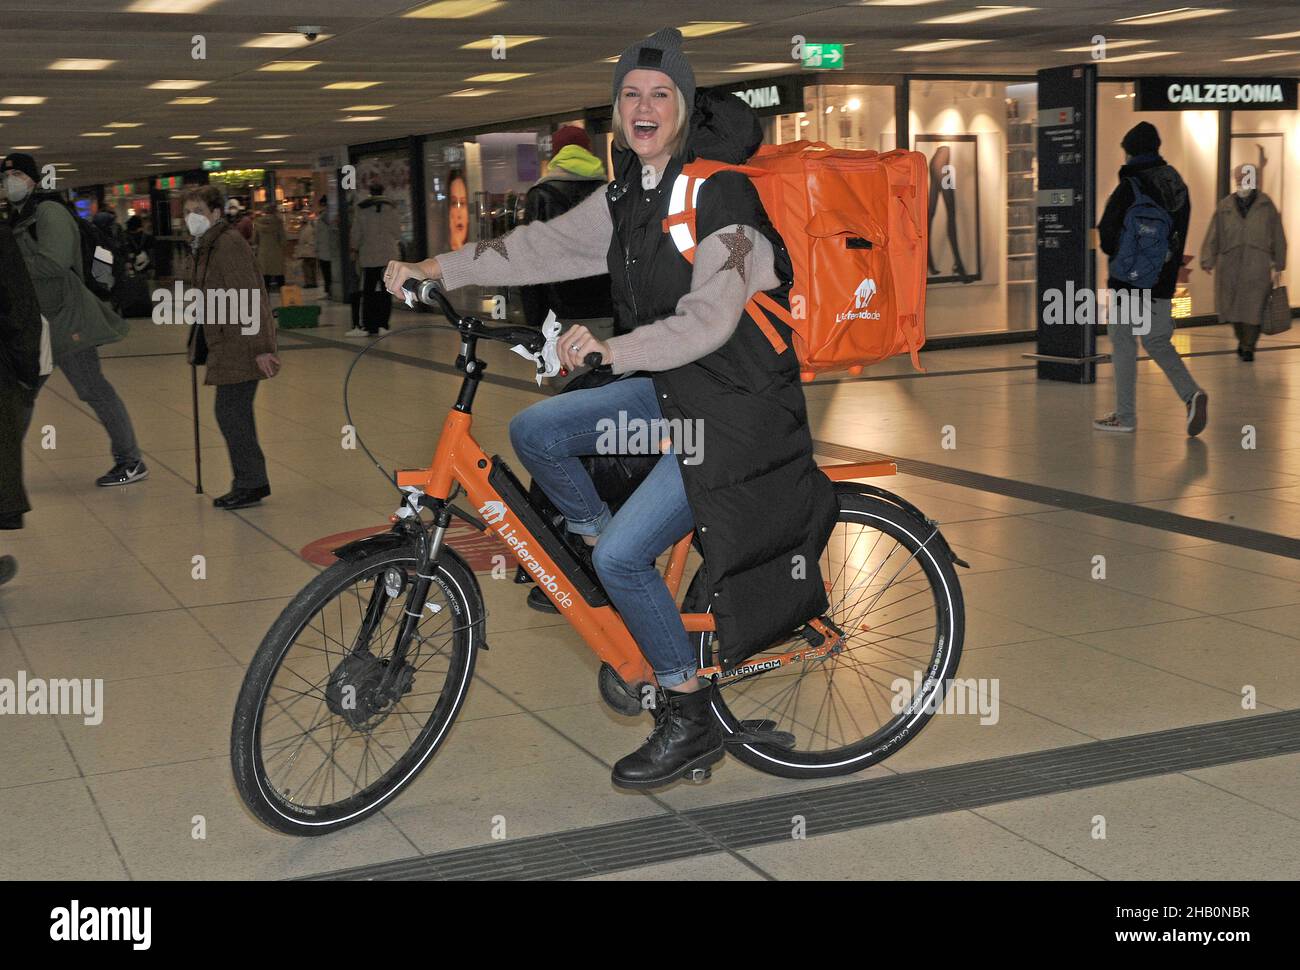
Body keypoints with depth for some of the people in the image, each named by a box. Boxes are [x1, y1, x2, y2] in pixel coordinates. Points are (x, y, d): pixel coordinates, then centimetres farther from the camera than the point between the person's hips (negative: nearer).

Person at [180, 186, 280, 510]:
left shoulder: (228, 244, -17)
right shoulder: (201, 246, 13)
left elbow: (248, 298, -22)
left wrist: (260, 347, -25)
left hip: (241, 344, -10)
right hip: (223, 342, 10)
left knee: (230, 410, -8)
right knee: (235, 412, 14)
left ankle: (250, 485, 1)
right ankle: (251, 482, 23)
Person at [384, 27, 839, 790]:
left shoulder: (719, 193, -19)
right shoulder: (631, 194, 7)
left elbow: (708, 320, -28)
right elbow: (549, 245, 9)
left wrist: (614, 348, -42)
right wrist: (438, 269, 2)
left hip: (733, 409, -8)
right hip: (669, 389, 8)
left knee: (624, 556, -14)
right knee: (535, 431, 2)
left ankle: (691, 721, 2)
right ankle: (593, 539, 24)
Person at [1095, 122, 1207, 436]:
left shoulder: (1131, 186, -13)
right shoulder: (1177, 183, 10)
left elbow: (1108, 233, -16)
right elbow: (1180, 233, 12)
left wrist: (1116, 253, 4)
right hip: (1164, 281, 7)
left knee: (1123, 344, 3)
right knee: (1157, 342, 17)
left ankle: (1125, 417, 6)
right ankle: (1192, 394, -3)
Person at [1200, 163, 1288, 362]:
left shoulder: (1266, 206, 4)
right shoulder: (1225, 207, 7)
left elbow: (1278, 238, 6)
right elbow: (1213, 237, 2)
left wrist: (1277, 266, 3)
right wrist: (1208, 261, -8)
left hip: (1258, 266, -2)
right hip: (1231, 264, 2)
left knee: (1254, 307, -5)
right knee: (1232, 306, 8)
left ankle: (1249, 347, 7)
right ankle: (1242, 339, 33)